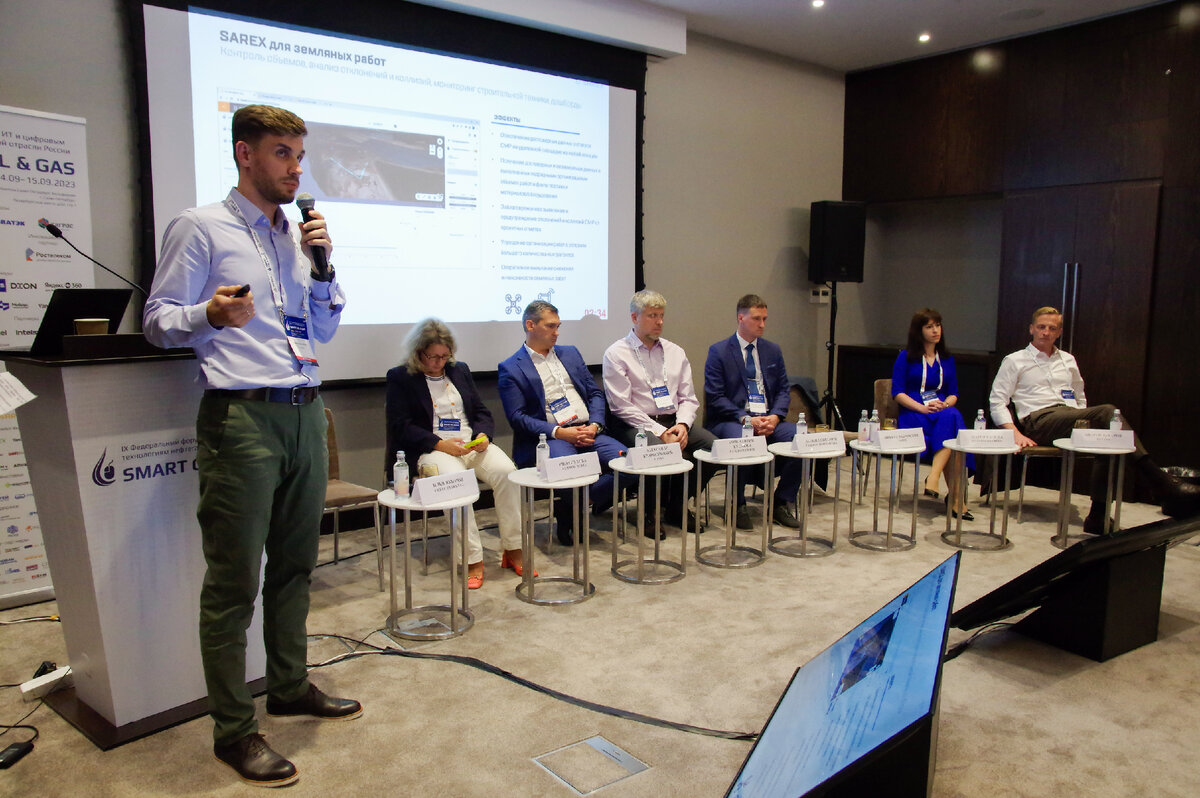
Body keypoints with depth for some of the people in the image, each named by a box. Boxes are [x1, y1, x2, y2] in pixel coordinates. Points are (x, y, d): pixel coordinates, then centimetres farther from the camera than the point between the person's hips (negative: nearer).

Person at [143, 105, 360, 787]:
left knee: (295, 564, 15)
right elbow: (158, 320, -3)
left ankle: (291, 686, 32)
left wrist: (323, 266, 5)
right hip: (242, 417, -6)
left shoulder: (299, 234, 18)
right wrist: (210, 314, -23)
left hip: (306, 412, 7)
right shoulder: (200, 228, 0)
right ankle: (234, 730, 12)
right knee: (234, 578, -1)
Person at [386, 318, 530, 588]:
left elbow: (482, 412, 19)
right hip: (431, 450, -4)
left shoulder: (460, 370, 20)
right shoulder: (400, 378, 5)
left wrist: (483, 435, -4)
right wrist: (440, 444, -16)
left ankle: (513, 551, -15)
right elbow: (401, 426, -4)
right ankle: (472, 560, -29)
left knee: (507, 471, -25)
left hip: (472, 444, 4)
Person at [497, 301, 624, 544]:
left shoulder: (570, 353, 22)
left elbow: (596, 393, 17)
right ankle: (567, 517, -4)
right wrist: (558, 432, -16)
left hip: (588, 432, 5)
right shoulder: (511, 369, 4)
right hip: (549, 439, -5)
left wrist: (595, 425, -3)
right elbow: (517, 417, -6)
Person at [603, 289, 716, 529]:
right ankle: (649, 511, -8)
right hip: (636, 425, -5)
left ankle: (676, 505, 3)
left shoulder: (675, 352, 16)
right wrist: (660, 433, -16)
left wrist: (682, 425, -8)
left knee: (713, 444, -18)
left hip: (673, 421, 6)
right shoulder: (616, 354, -1)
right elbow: (623, 407, -9)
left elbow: (688, 398, 14)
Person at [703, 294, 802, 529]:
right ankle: (738, 506, -16)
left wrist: (775, 417, -8)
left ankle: (783, 502, -4)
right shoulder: (719, 351, 0)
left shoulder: (773, 350, 16)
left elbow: (784, 390, 13)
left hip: (768, 419, 5)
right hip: (730, 420, -4)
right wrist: (745, 419, -19)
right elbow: (715, 397, -7)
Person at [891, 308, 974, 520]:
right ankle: (955, 496, -33)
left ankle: (934, 477, -43)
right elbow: (897, 393, -1)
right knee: (952, 440, -34)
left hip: (942, 411, 4)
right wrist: (922, 407, -16)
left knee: (952, 416, -37)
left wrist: (946, 404, -9)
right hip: (912, 414, -3)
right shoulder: (906, 357, 8)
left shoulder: (947, 359, 21)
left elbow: (953, 393, 16)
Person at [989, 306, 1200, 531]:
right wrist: (1015, 434, -11)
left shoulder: (1068, 360, 28)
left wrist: (1084, 422, 9)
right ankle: (1165, 485, -38)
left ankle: (1099, 515, -37)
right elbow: (997, 402, 4)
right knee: (1107, 412, -30)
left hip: (1069, 418, 5)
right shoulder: (1014, 361, 13)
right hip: (1038, 421, -5)